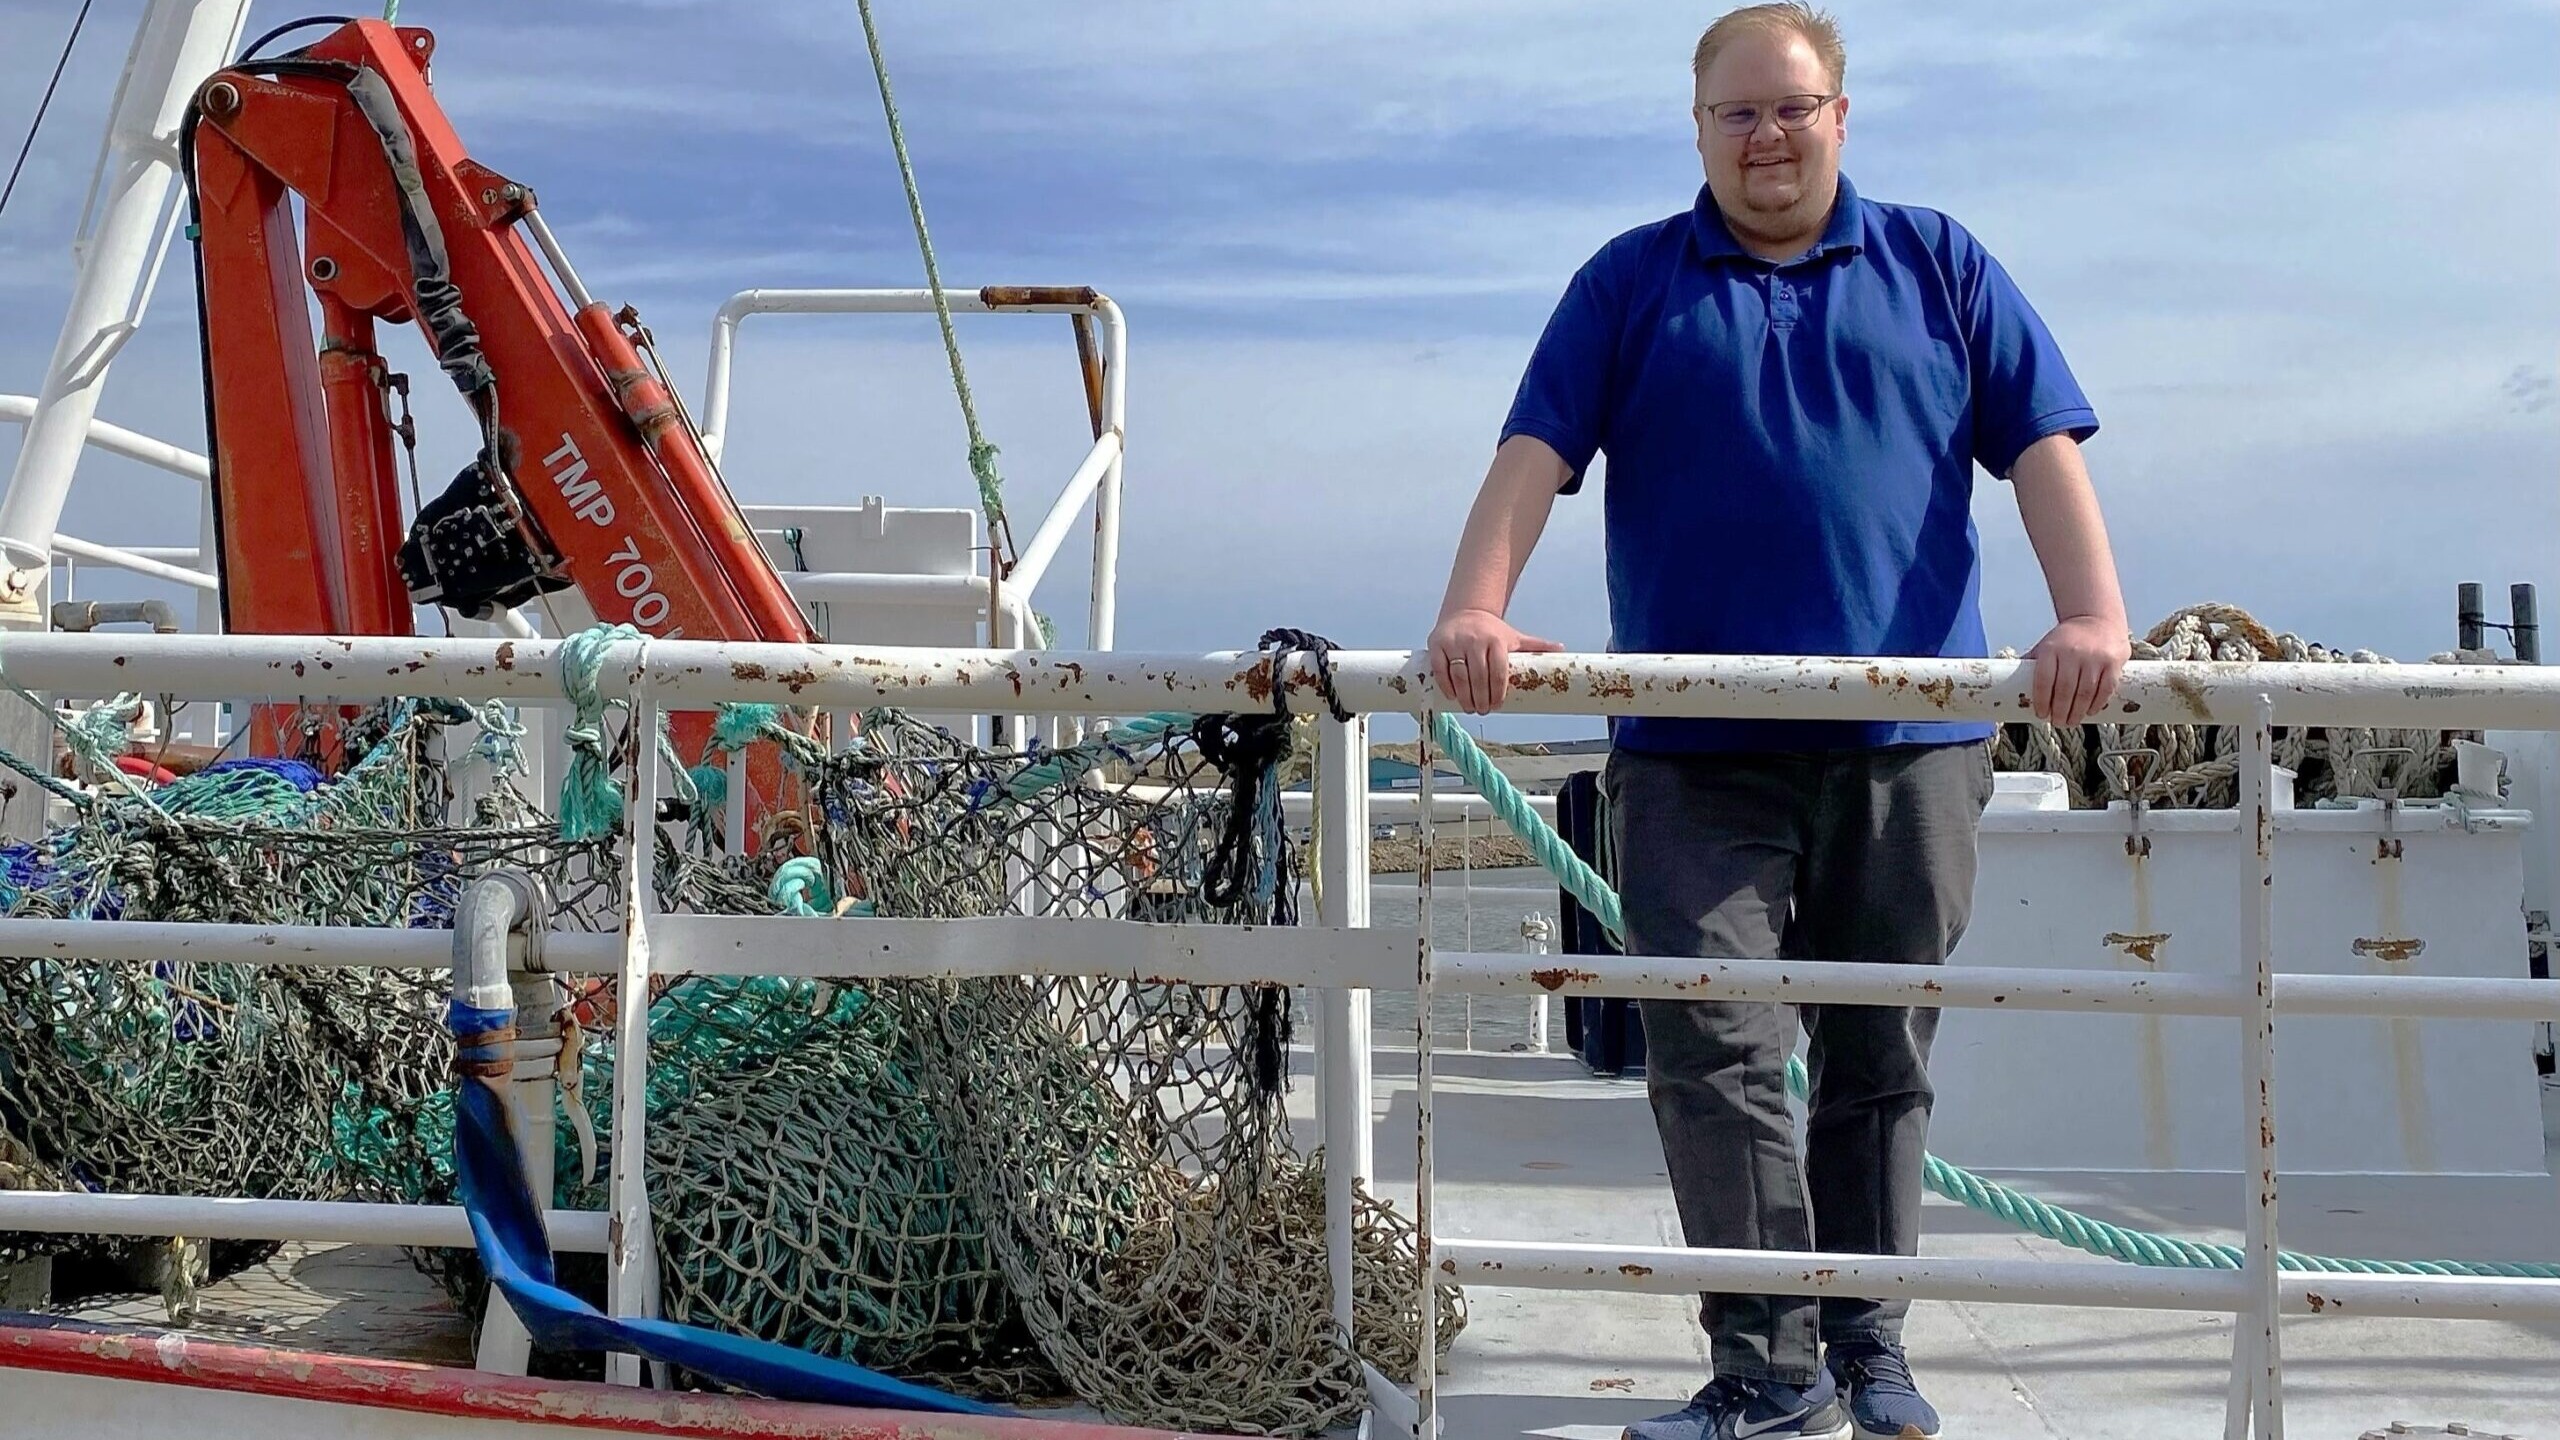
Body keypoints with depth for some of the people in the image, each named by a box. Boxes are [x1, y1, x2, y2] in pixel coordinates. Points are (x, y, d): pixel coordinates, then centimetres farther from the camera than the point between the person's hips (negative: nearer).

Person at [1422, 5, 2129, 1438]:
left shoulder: (1938, 267, 14)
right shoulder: (1632, 284, 12)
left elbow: (2043, 447, 5)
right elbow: (1535, 454, 0)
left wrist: (2093, 615, -10)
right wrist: (1476, 609, -16)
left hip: (1909, 743, 1)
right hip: (1697, 753, -1)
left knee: (1881, 1059, 8)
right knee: (1714, 1051, -8)